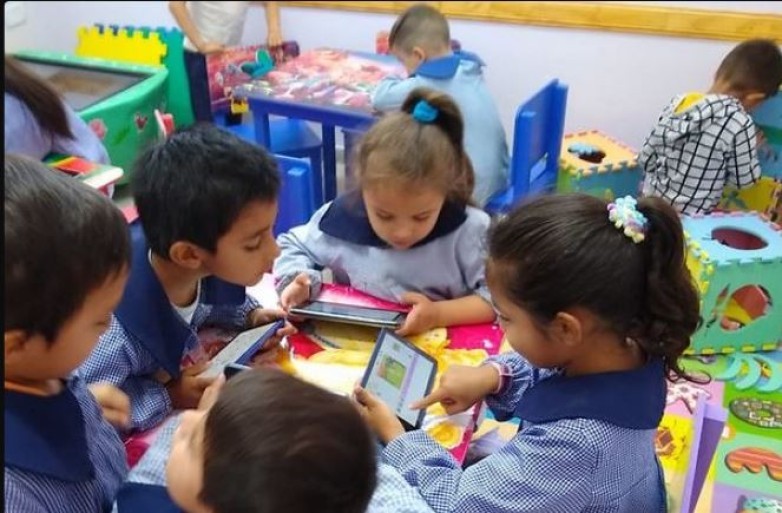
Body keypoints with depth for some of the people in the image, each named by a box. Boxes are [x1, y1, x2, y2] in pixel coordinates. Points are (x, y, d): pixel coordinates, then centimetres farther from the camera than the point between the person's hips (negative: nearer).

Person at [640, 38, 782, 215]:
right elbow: (744, 179, -5)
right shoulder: (739, 123, -19)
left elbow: (645, 159, 3)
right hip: (689, 220, -6)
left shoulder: (678, 103, -3)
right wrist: (751, 146, 12)